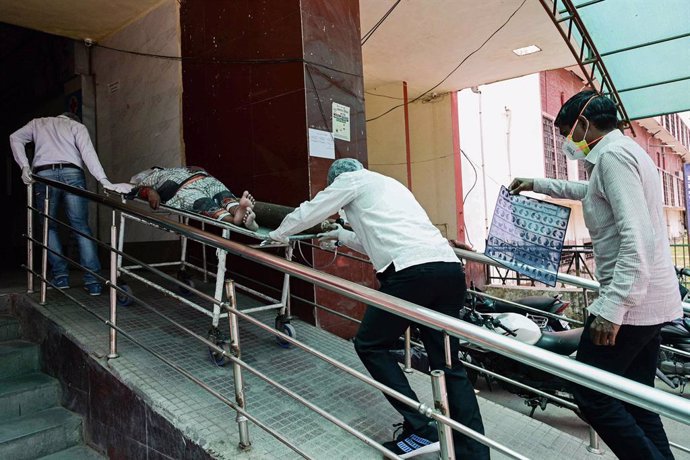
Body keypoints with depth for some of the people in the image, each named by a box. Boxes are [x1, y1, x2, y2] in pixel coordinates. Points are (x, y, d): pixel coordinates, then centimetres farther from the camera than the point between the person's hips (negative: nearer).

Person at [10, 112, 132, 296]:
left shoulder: (38, 123, 30)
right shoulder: (77, 126, 21)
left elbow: (15, 137, 11)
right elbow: (88, 153, 3)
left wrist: (24, 166, 6)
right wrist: (104, 181, -9)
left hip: (43, 175, 1)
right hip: (72, 174, -1)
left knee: (49, 227, 16)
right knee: (82, 227, 1)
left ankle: (60, 276, 8)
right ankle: (93, 281, -5)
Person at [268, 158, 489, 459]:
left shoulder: (350, 179, 14)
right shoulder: (388, 184, 35)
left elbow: (309, 212, 23)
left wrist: (277, 234, 41)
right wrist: (342, 235, 57)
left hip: (411, 271, -8)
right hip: (450, 268, 8)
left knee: (370, 345, 10)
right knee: (448, 363, 12)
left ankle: (420, 430, 6)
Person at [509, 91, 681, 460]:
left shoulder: (612, 154, -13)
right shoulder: (627, 152, 18)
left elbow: (637, 239, -24)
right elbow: (589, 191, 39)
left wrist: (611, 307, -26)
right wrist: (537, 185, 45)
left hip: (630, 302, -10)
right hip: (651, 301, 10)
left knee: (592, 395, -1)